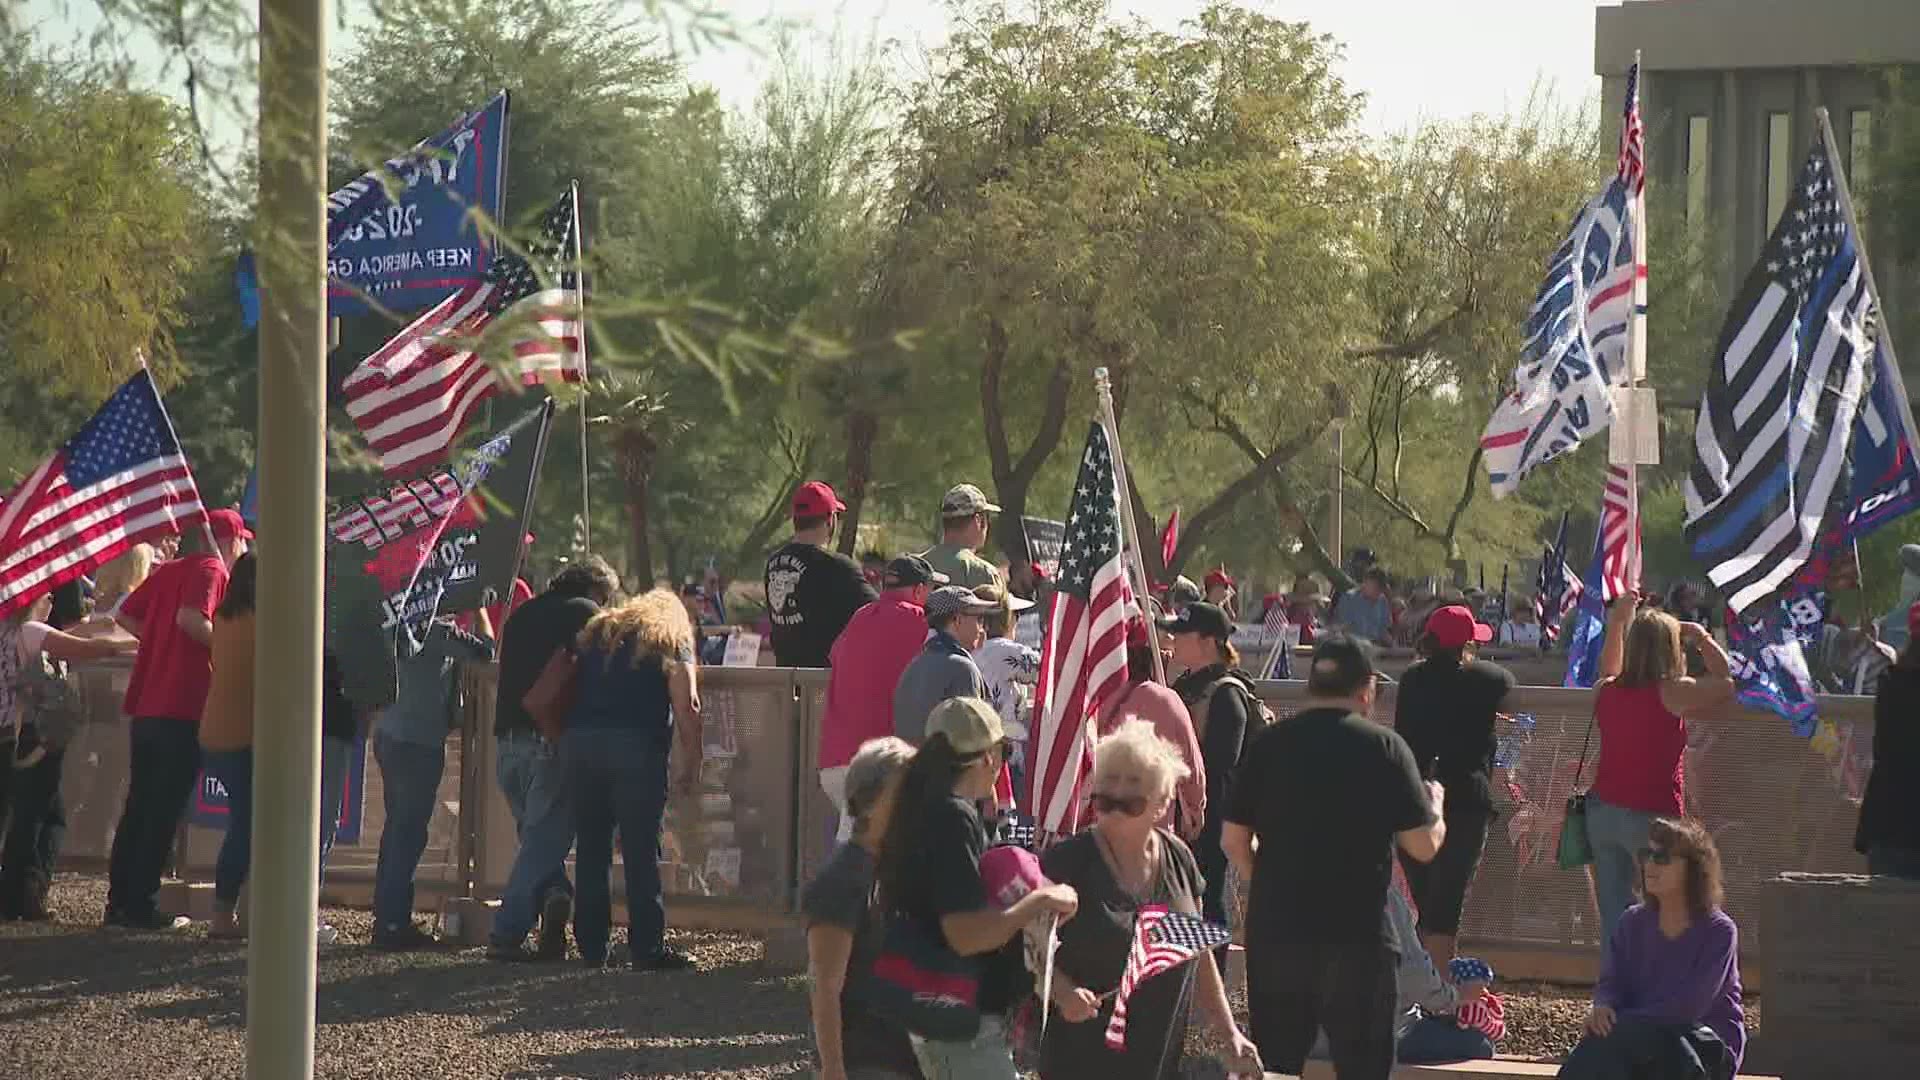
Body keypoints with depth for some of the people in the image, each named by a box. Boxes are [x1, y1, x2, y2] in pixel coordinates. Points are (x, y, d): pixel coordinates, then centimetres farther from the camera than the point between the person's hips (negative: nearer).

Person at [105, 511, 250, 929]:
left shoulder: (168, 571, 16)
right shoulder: (211, 570, -7)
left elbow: (125, 616, 17)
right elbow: (190, 617, -24)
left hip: (146, 706, 8)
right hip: (182, 707, -8)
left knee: (139, 805, 13)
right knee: (164, 812, -4)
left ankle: (120, 902, 15)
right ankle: (143, 906, -3)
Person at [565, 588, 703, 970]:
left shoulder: (597, 633, 24)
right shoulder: (672, 641, 10)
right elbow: (687, 707, -3)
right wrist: (691, 764, 0)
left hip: (578, 740, 4)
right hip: (636, 748, -4)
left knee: (591, 849, 11)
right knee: (641, 852, -2)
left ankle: (591, 946, 13)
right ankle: (647, 949, -3)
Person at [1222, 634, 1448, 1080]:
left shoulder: (1269, 743, 2)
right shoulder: (1384, 747, -6)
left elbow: (1233, 841, 4)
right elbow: (1424, 845, -6)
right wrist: (1436, 804, 15)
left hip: (1274, 928, 3)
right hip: (1356, 932, -3)